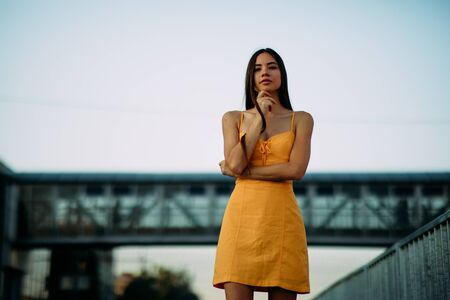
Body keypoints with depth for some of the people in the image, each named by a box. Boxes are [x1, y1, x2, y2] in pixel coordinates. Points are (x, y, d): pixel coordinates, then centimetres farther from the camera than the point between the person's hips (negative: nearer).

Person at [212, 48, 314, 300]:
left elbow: (296, 170, -5)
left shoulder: (301, 120, 11)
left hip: (282, 217, 0)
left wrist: (244, 171, -3)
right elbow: (235, 164, -4)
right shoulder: (233, 118, 14)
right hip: (242, 215, 0)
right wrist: (260, 118, -1)